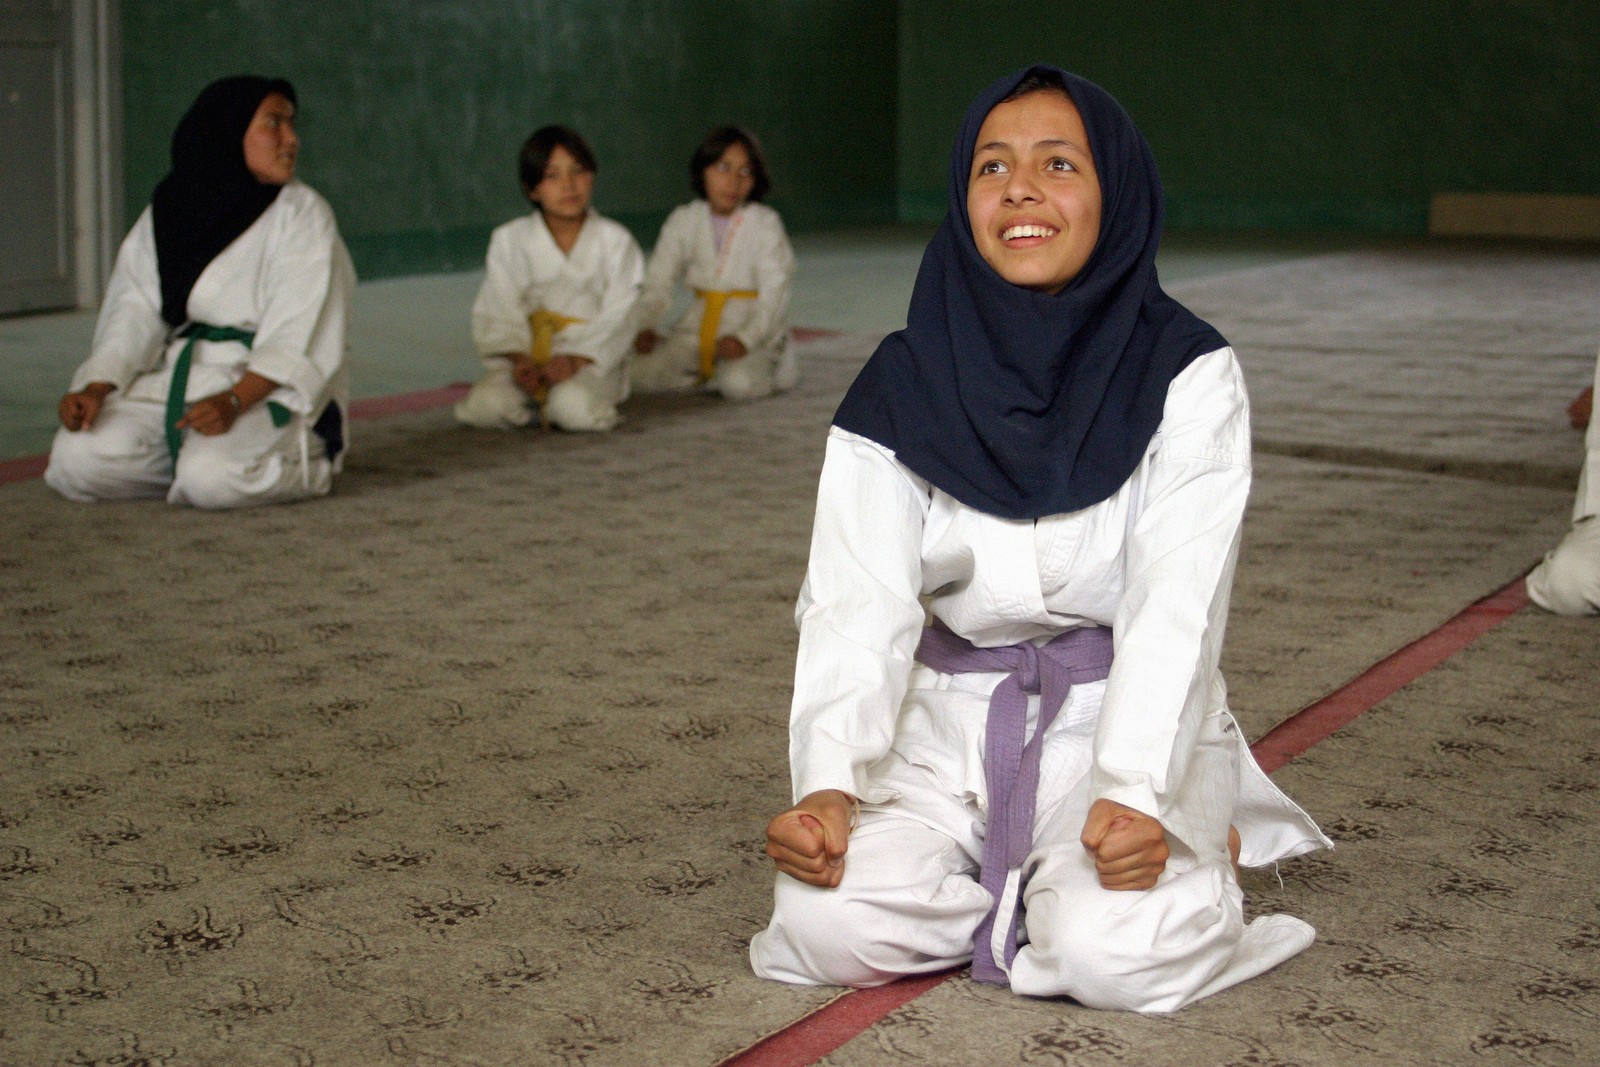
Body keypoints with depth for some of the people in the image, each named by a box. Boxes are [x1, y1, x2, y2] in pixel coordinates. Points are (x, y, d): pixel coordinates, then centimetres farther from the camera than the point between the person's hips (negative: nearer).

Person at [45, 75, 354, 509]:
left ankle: (308, 465, -2)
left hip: (267, 390, -4)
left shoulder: (302, 214, -3)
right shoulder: (167, 213, 10)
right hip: (174, 382, 4)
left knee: (211, 478, -32)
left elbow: (295, 339, -12)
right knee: (76, 459, -17)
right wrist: (97, 387, -14)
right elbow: (134, 312, 4)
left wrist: (234, 400, -28)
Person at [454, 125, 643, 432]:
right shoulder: (509, 240, 2)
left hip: (591, 357, -2)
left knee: (572, 408, -34)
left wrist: (575, 359, -21)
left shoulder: (615, 240, -2)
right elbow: (501, 310, -2)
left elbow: (617, 317, -7)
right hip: (527, 355, 2)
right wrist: (519, 359, -19)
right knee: (484, 405, -26)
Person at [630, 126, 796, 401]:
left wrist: (745, 338, -26)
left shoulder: (765, 223, -6)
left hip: (755, 328, -4)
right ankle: (708, 371, 5)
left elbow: (774, 293, -10)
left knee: (739, 384, -34)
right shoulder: (684, 221, 4)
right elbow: (658, 282, 4)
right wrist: (646, 327, -14)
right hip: (699, 326, 4)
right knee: (642, 374, -18)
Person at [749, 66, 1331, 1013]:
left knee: (1120, 958, -29)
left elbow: (1176, 601, -15)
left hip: (1128, 727, -2)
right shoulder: (901, 389, -1)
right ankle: (1033, 889, 4)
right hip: (945, 727, 2)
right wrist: (828, 784, -25)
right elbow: (857, 599, -9)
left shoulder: (1187, 374, -6)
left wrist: (1135, 795, -30)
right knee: (826, 924, -22)